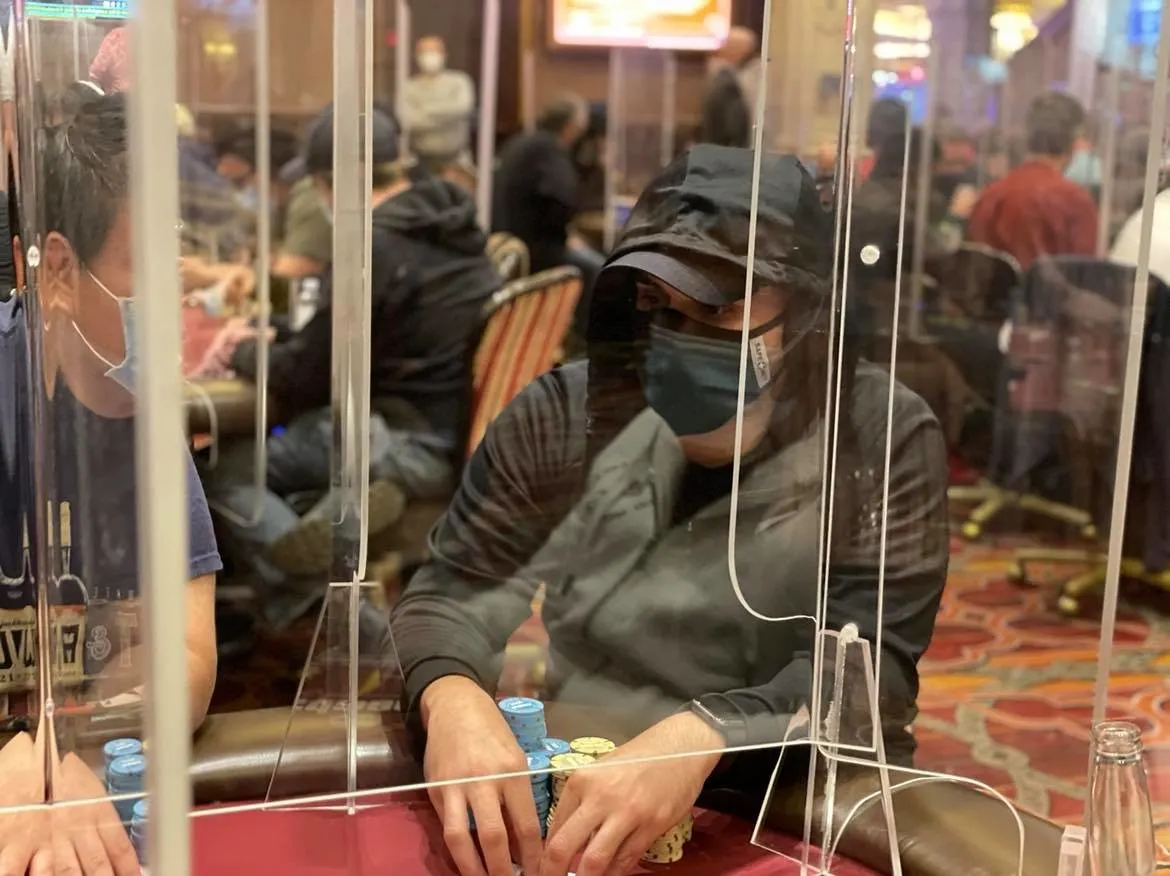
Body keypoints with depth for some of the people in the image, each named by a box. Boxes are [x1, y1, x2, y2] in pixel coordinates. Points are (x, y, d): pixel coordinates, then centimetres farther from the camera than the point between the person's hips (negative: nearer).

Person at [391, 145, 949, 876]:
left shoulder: (885, 440, -8)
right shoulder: (566, 416, -2)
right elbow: (450, 594, -1)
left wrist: (700, 740, -35)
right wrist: (452, 697, -25)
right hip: (575, 796, 2)